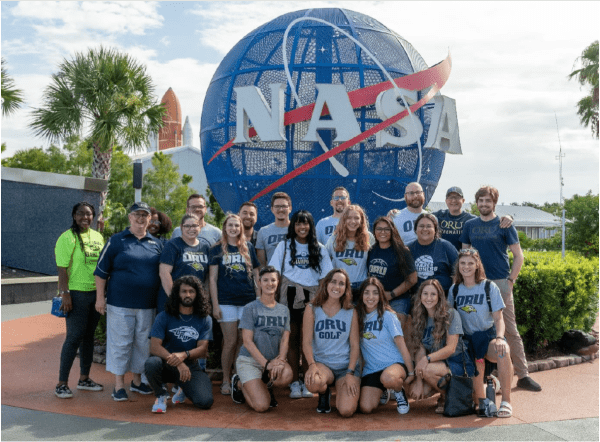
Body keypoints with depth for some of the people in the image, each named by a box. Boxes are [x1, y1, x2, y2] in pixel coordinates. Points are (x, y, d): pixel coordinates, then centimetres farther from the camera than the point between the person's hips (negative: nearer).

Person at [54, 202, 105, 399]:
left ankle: (84, 378, 24)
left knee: (89, 336, 13)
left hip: (95, 293, 6)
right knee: (74, 337, -6)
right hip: (76, 293, -6)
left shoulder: (98, 237, 10)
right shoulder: (67, 238, -9)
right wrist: (65, 294, -18)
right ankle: (62, 383, 4)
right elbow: (62, 269, -13)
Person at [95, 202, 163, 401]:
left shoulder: (156, 244, 9)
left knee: (143, 344, 11)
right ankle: (119, 385, 11)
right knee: (120, 343, 1)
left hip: (147, 304, 4)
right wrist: (100, 298, -6)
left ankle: (137, 381, 26)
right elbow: (101, 271, 0)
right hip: (120, 304, -3)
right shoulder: (116, 241, 0)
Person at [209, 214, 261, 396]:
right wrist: (215, 304, -6)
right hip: (226, 302, -2)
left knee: (243, 342, 5)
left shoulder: (248, 247, 11)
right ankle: (226, 380, 11)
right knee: (230, 342, -1)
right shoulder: (217, 249, 4)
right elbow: (212, 278, 1)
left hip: (248, 301, 2)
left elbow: (256, 274, 13)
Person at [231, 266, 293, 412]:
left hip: (274, 360, 4)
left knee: (286, 375, -32)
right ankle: (240, 384, 13)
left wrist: (280, 359, -19)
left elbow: (285, 339, 2)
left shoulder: (284, 310, 9)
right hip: (249, 360, -3)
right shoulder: (250, 308, -4)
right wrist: (266, 363, -19)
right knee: (261, 406, -19)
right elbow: (247, 342, -9)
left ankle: (265, 385, 3)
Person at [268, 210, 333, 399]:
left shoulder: (319, 249, 11)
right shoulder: (284, 246, 9)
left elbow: (325, 277, 9)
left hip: (312, 297, 1)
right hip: (290, 296, 0)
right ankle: (295, 382, 5)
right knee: (292, 339, 0)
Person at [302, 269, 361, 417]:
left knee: (346, 411, -21)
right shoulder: (312, 309, 2)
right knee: (313, 383, -37)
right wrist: (312, 365, -20)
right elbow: (307, 341, -3)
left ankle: (340, 392, 18)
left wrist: (350, 373, -10)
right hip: (322, 364, 0)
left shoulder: (351, 313, 5)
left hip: (347, 365, 0)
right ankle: (324, 394, 4)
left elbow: (355, 345, 2)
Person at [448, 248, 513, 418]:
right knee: (476, 367, -29)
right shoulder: (454, 290, 10)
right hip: (467, 339, 2)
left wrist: (499, 338, -21)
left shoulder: (489, 287, 2)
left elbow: (498, 318, -2)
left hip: (488, 335, -2)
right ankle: (481, 401, -3)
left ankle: (506, 401, -26)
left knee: (503, 351, -36)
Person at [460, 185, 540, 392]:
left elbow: (518, 256, 2)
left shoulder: (504, 225, 1)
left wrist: (510, 280, -6)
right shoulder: (470, 225, 10)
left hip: (500, 282, -3)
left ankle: (523, 375, 6)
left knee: (511, 331, -1)